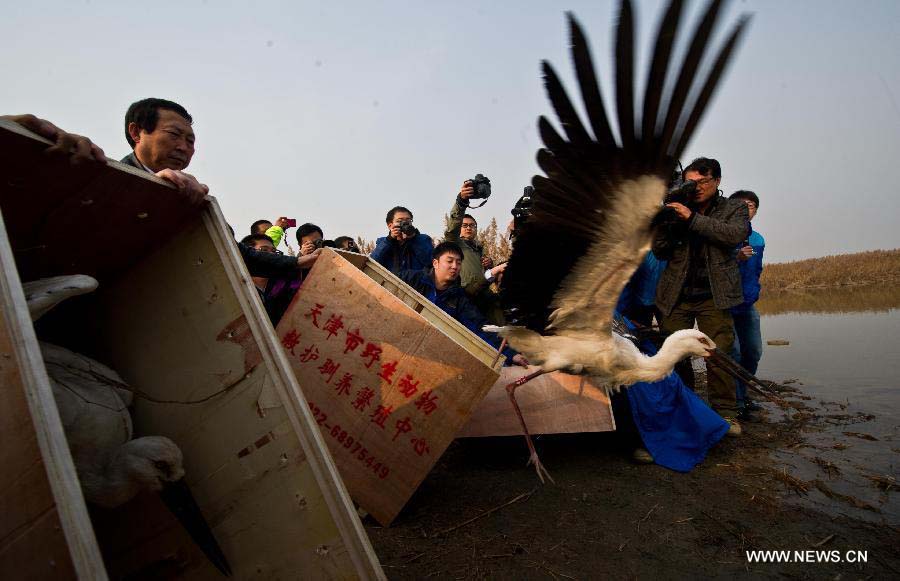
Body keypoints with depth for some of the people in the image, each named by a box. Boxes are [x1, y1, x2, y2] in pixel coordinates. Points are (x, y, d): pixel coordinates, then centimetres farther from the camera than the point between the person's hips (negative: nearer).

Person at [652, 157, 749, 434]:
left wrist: (692, 218, -16)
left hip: (714, 296, -1)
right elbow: (661, 253, 8)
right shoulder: (677, 209, 11)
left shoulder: (734, 208, 10)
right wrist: (661, 222, -8)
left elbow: (735, 234, -12)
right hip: (676, 295, 2)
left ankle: (725, 413, 7)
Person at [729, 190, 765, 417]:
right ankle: (736, 402, 0)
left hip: (747, 305, 7)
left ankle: (742, 394, 27)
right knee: (733, 352, -10)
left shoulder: (758, 240, 13)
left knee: (754, 352, 11)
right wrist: (737, 258, -23)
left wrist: (753, 293, 19)